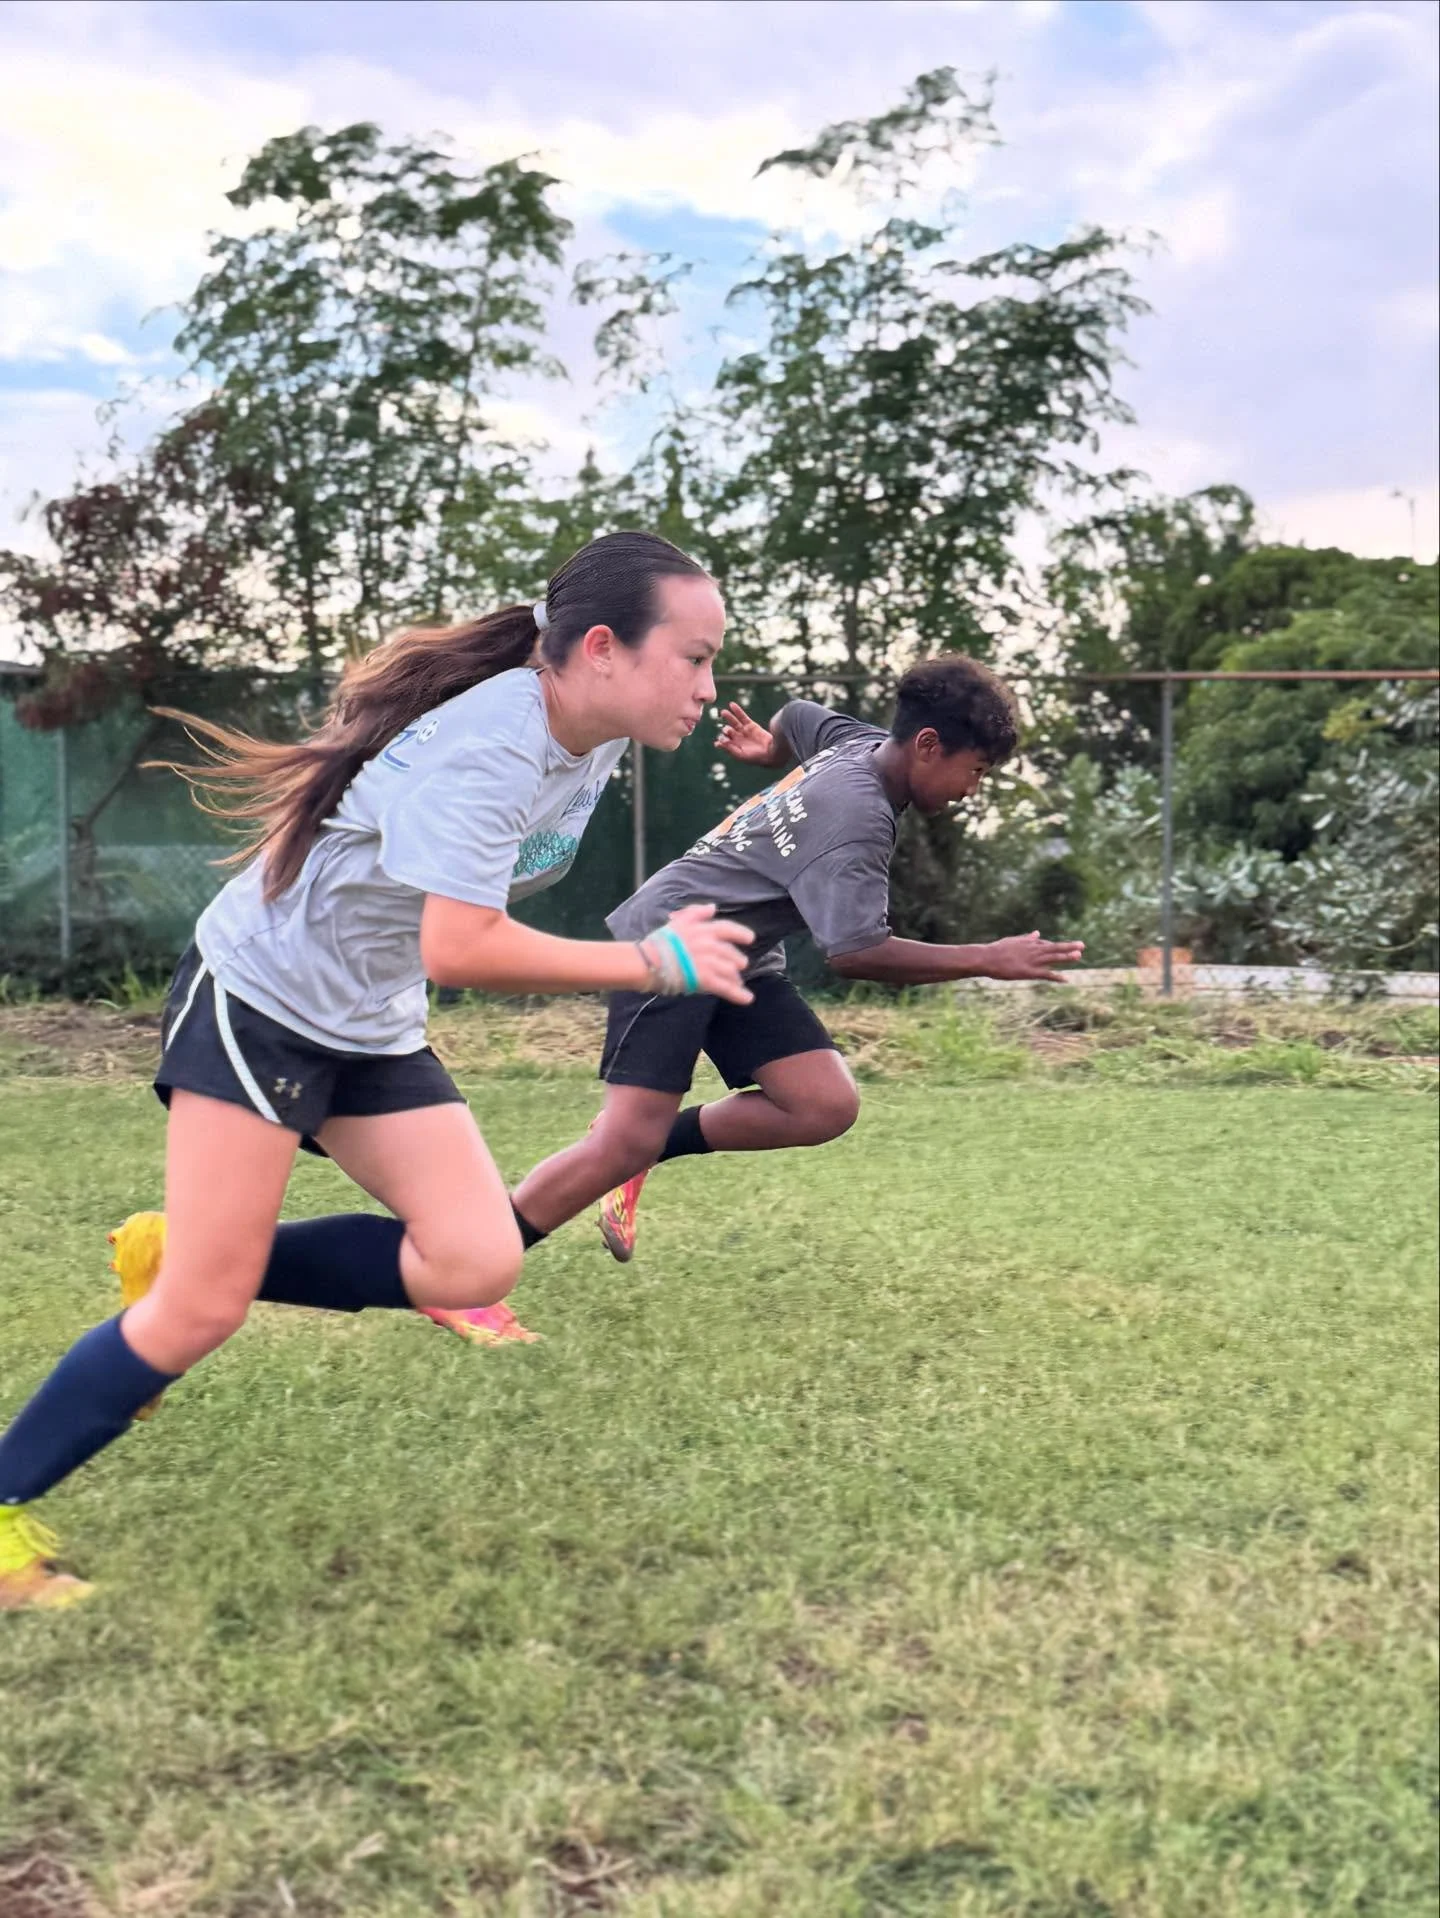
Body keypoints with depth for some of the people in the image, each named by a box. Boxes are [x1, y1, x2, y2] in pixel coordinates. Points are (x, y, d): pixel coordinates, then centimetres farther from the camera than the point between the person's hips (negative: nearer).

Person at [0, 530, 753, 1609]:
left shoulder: (594, 742, -1)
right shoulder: (488, 743, -28)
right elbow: (459, 951, -36)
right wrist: (656, 963, -29)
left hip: (376, 1029, 8)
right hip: (259, 995, -8)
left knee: (476, 1266, -7)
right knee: (201, 1313, -9)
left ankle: (197, 1260, 9)